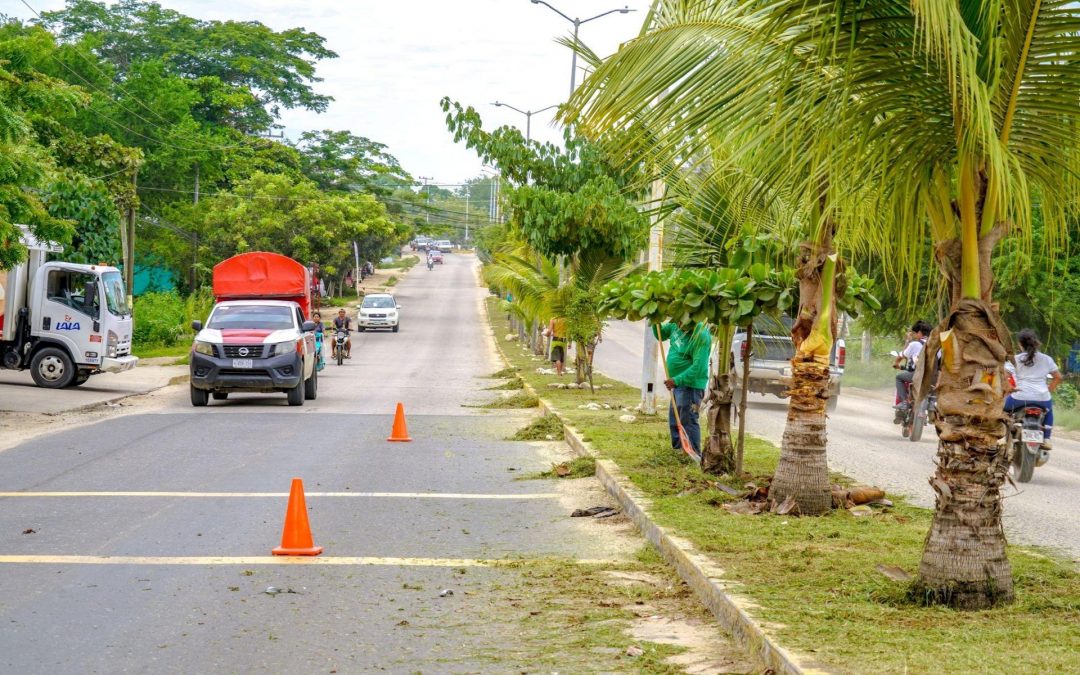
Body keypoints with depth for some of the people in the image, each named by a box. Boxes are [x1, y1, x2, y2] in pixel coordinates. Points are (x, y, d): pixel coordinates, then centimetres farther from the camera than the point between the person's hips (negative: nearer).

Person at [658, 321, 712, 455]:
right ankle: (678, 451, 31)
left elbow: (698, 367, -27)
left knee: (688, 421, -10)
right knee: (674, 421, 19)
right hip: (678, 383, 9)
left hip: (690, 385, -9)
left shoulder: (701, 336, -24)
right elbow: (661, 334, 20)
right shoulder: (676, 326, 1)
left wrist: (676, 380, -30)